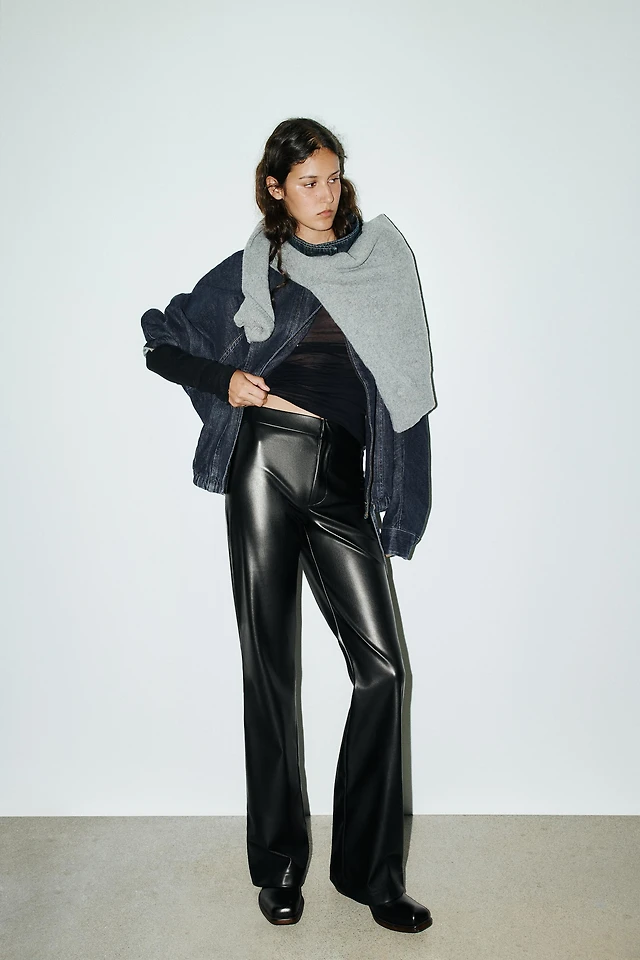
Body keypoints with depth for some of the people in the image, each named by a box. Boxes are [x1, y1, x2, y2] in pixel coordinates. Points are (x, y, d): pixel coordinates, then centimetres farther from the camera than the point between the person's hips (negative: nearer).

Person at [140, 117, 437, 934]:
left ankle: (369, 869, 8)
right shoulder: (252, 269, 11)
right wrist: (226, 380, -2)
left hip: (340, 477, 2)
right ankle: (278, 864, 17)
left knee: (381, 666, -7)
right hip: (269, 459, -1)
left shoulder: (379, 256, 15)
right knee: (269, 665, 2)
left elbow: (398, 379, 14)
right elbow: (160, 342, 17)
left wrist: (397, 495, 7)